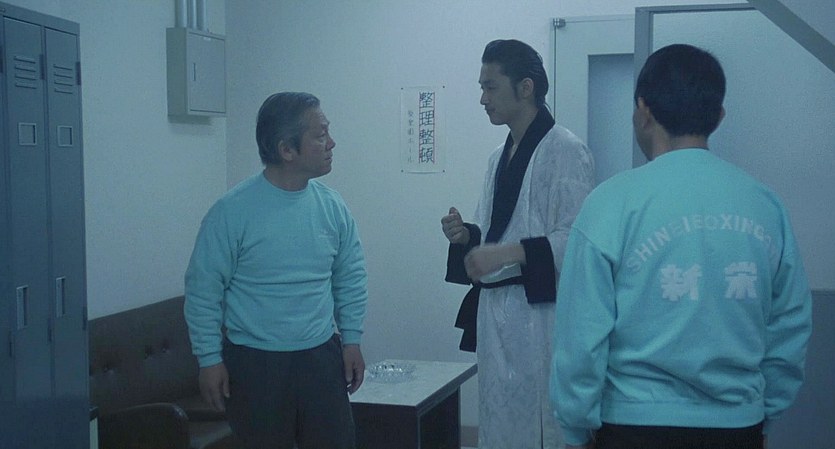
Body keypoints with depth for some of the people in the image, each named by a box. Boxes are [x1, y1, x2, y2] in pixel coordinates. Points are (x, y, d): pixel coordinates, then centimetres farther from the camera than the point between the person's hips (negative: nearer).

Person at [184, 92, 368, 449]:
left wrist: (352, 340, 7)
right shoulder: (232, 211, -13)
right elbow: (202, 290, -8)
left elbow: (351, 277, 11)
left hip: (321, 358, 4)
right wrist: (209, 360, -8)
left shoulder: (332, 205, 1)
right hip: (254, 364, -4)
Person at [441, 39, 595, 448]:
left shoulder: (566, 151, -10)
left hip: (540, 314, -8)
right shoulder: (500, 156, 16)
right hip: (495, 312, 8)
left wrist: (509, 253, -24)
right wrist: (467, 235, 3)